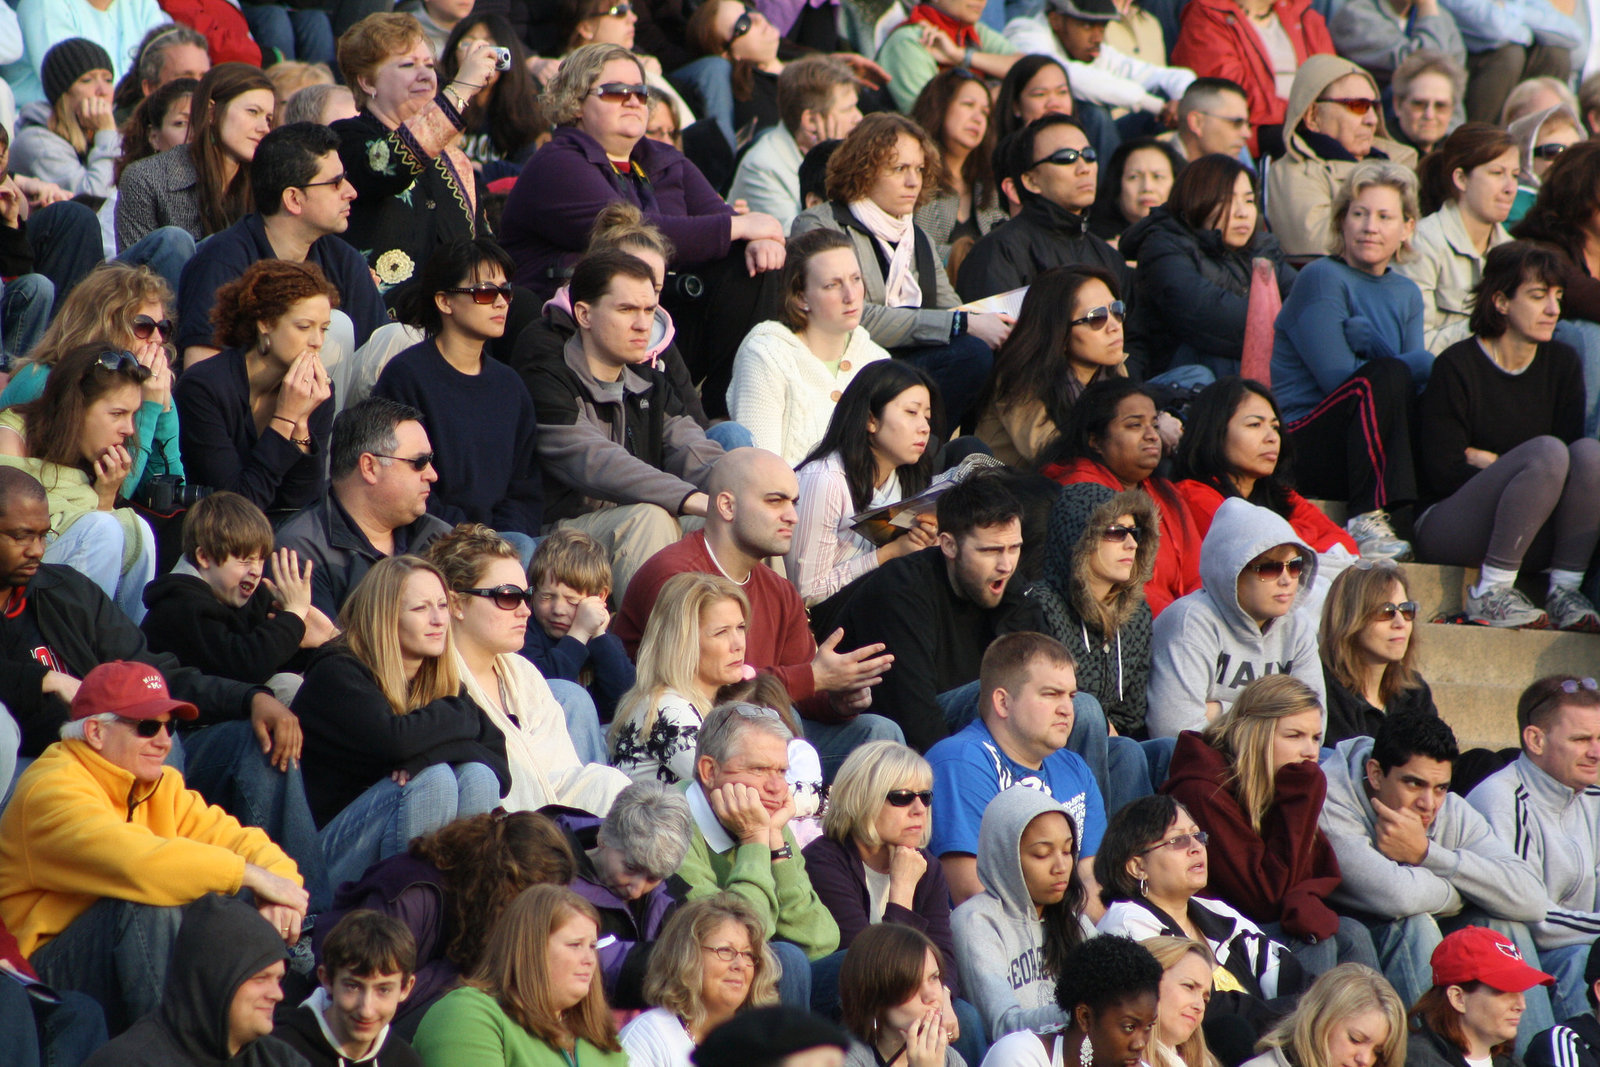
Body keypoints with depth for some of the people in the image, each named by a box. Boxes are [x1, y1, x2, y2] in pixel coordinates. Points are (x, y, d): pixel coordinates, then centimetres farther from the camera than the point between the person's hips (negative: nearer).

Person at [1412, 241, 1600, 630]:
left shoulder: (1562, 363, 7)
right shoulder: (1457, 366, -8)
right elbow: (1443, 474, -12)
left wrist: (1487, 461, -9)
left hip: (1530, 537, 5)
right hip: (1446, 522, -5)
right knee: (1547, 452, -31)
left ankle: (1565, 590, -21)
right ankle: (1490, 594, -25)